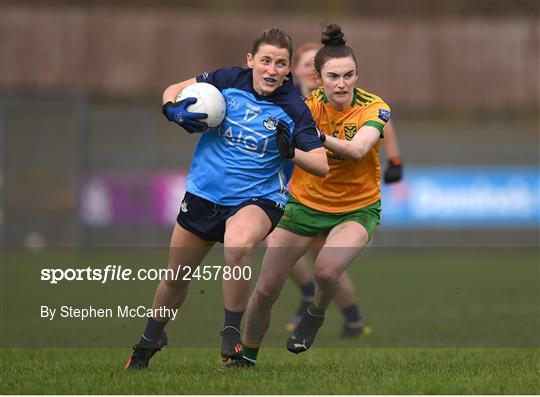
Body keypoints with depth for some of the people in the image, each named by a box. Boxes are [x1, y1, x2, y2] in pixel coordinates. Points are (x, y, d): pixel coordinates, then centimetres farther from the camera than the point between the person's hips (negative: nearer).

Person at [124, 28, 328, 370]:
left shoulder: (293, 110, -12)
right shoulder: (228, 80, -5)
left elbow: (322, 165, -15)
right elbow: (173, 91, 8)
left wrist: (291, 151, -33)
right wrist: (174, 110, -14)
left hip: (258, 198, -4)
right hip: (203, 194, 4)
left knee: (237, 246, -38)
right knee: (175, 277, 16)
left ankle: (232, 332, -20)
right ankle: (150, 340, 44)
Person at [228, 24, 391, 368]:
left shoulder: (373, 108, -19)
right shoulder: (310, 103, -13)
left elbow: (358, 149, -37)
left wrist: (318, 137, -54)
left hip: (357, 208, -2)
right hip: (306, 203, 2)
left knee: (327, 270, -30)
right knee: (266, 290, -2)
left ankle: (316, 314, 5)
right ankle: (247, 357, 23)